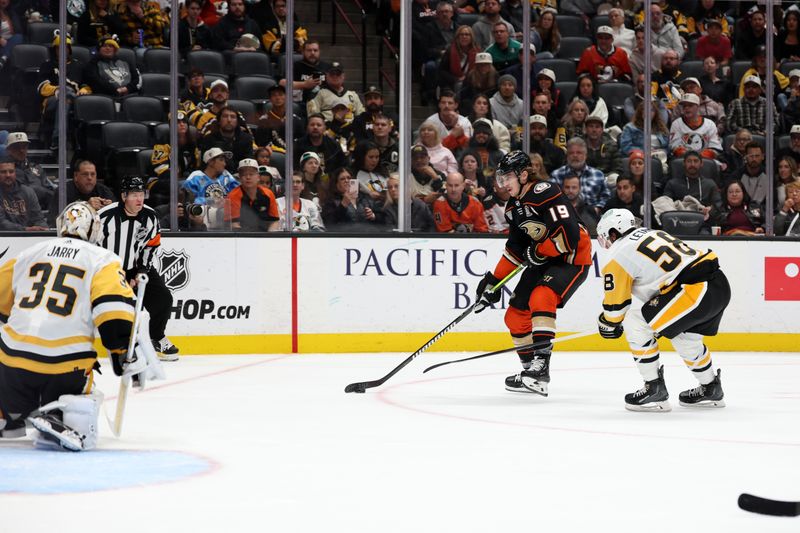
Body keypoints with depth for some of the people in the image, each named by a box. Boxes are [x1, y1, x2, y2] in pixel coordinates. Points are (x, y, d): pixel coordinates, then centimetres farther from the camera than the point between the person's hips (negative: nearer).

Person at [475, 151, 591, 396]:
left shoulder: (545, 193, -22)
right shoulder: (513, 207, 6)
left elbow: (569, 233, -29)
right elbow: (515, 249, 14)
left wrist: (538, 251, -18)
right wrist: (494, 279, 9)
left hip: (572, 258, -10)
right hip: (544, 259, 10)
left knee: (540, 298, -32)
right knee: (516, 313, 7)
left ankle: (541, 362, -33)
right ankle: (531, 369, 20)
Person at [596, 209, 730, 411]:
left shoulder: (617, 255, 3)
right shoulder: (652, 234, 27)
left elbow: (615, 302, 8)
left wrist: (608, 324, 27)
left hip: (694, 292, -9)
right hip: (720, 284, 9)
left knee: (635, 324, 2)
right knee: (685, 336, 30)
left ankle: (654, 389, 5)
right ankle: (711, 389, 42)